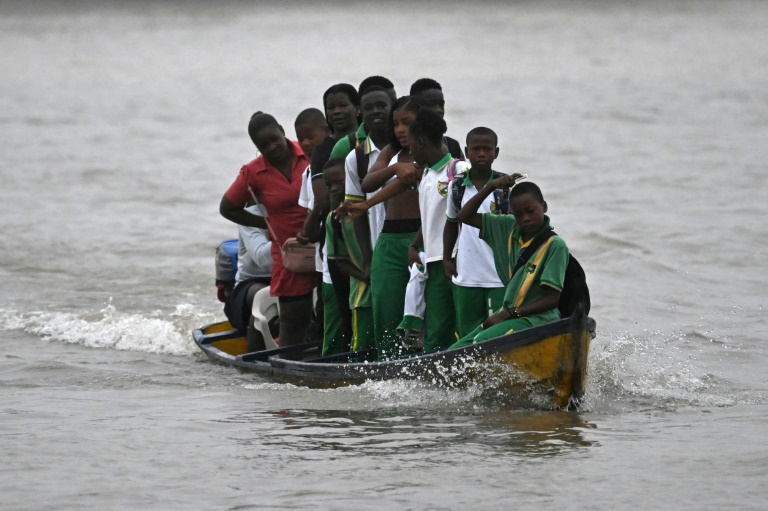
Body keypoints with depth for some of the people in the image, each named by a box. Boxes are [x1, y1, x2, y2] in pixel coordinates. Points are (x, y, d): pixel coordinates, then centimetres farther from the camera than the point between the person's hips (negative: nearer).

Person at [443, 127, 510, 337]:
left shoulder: (506, 187, -2)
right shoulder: (456, 186, 5)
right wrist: (446, 258, 11)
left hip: (500, 277, -3)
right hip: (466, 278, 3)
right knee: (467, 332, 7)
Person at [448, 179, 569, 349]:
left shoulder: (555, 246, -11)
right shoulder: (509, 229, 8)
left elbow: (552, 299, -13)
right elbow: (464, 216, 11)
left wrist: (510, 314, -15)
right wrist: (491, 187, -1)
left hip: (537, 319, -8)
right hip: (509, 315, 8)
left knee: (483, 341, -32)